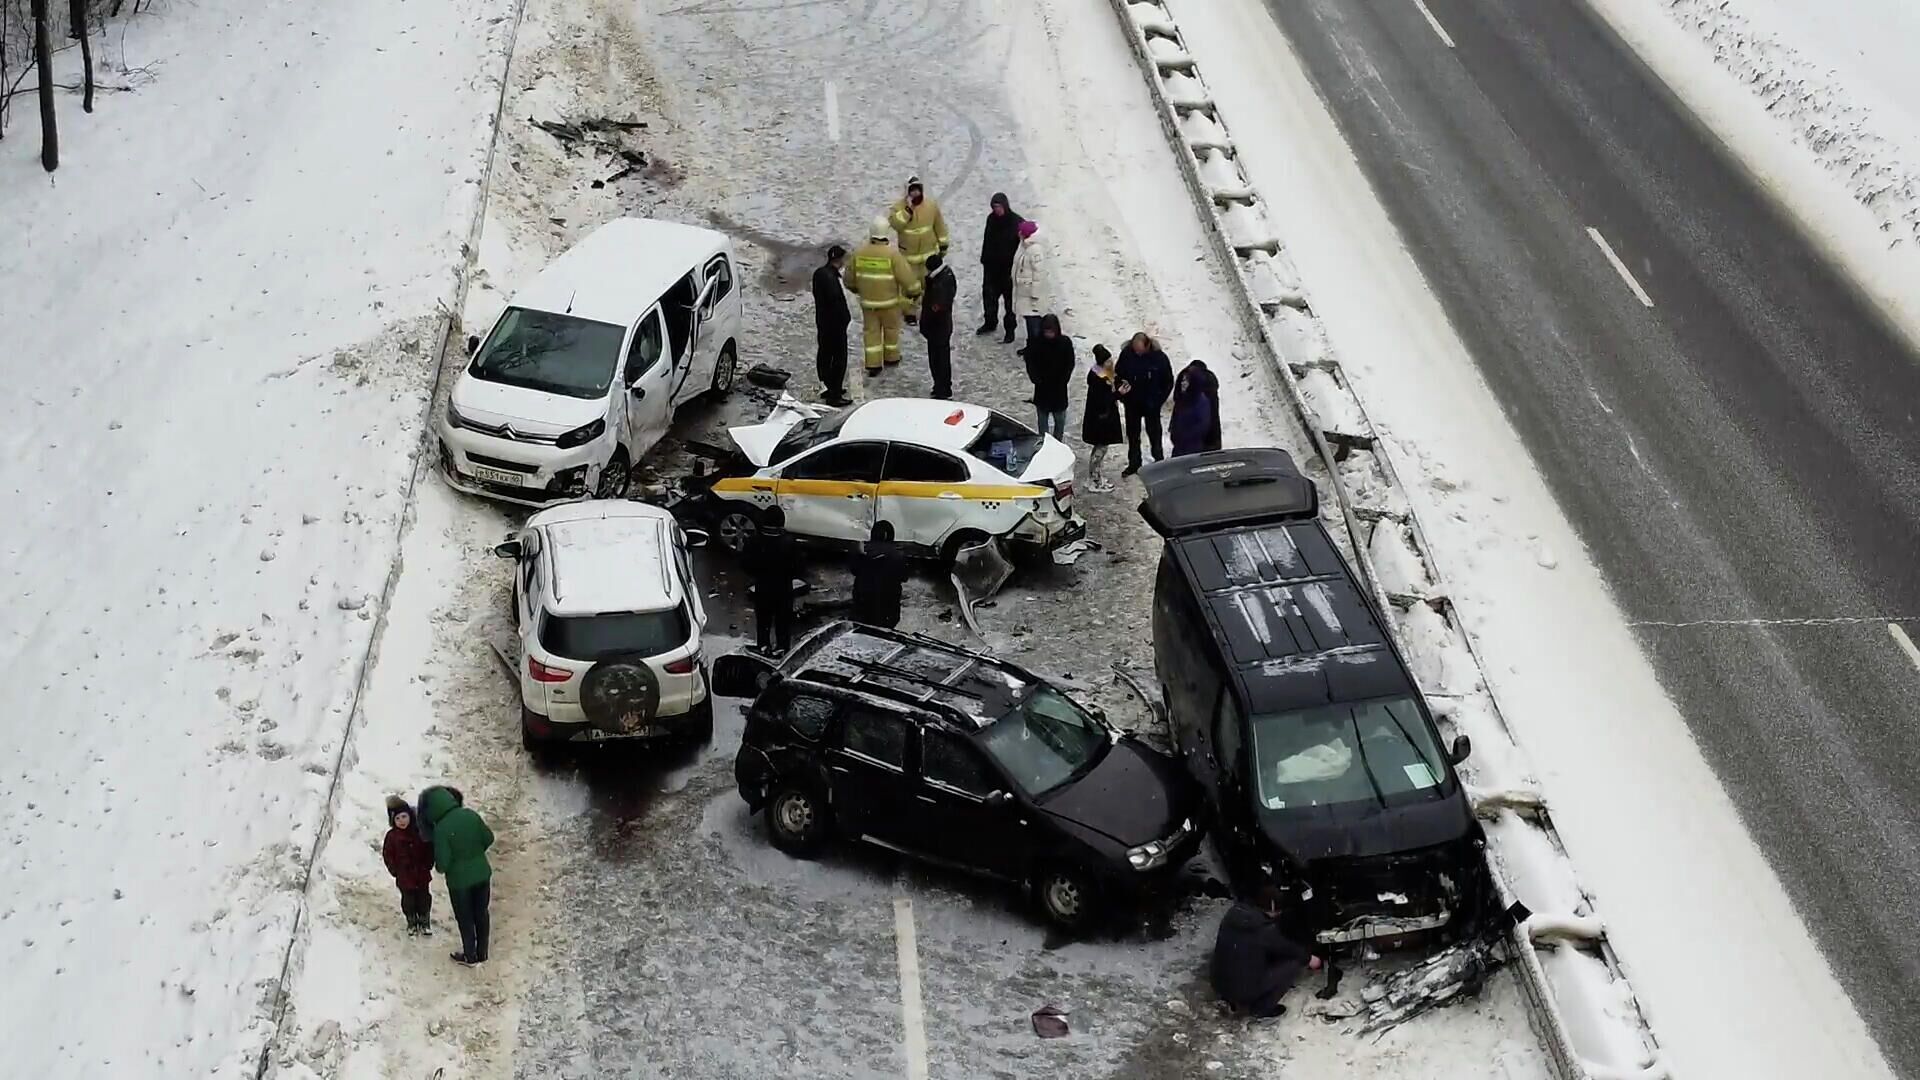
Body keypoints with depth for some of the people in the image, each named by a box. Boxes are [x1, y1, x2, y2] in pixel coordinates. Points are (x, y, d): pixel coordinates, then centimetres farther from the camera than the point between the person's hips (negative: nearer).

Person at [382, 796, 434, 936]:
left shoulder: (419, 830, -8)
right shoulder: (392, 836, -10)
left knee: (424, 898, 12)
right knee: (408, 900, 10)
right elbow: (387, 855, -2)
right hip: (404, 876, -1)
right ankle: (412, 922, 29)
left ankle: (425, 921, 31)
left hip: (422, 873, 1)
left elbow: (430, 849, 2)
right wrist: (395, 870, -4)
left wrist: (428, 864, -2)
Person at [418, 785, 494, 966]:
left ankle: (470, 957, 32)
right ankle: (482, 953, 36)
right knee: (481, 914, 21)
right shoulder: (470, 815, -10)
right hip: (482, 874, 5)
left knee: (465, 919, 16)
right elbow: (489, 838, 1)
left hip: (459, 880, -5)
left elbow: (442, 863, -21)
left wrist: (440, 868, 2)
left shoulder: (441, 829, -24)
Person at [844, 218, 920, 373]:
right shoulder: (892, 254, -22)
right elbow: (906, 276, -18)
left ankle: (873, 364, 11)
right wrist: (914, 290, 1)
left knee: (871, 331, 12)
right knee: (891, 328, 19)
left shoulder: (859, 253, -10)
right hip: (889, 300, -2)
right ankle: (891, 357, 35)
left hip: (867, 301, 2)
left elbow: (849, 277, 3)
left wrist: (855, 288, 24)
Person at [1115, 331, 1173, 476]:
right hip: (1131, 403, 3)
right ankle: (1133, 463, 29)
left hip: (1151, 404, -3)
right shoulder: (1126, 353, -13)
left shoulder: (1159, 357, -18)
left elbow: (1168, 381, -7)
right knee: (1132, 434, 15)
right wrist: (1119, 389, -12)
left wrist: (1160, 400, -8)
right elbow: (1117, 374, 2)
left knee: (1154, 433, 10)